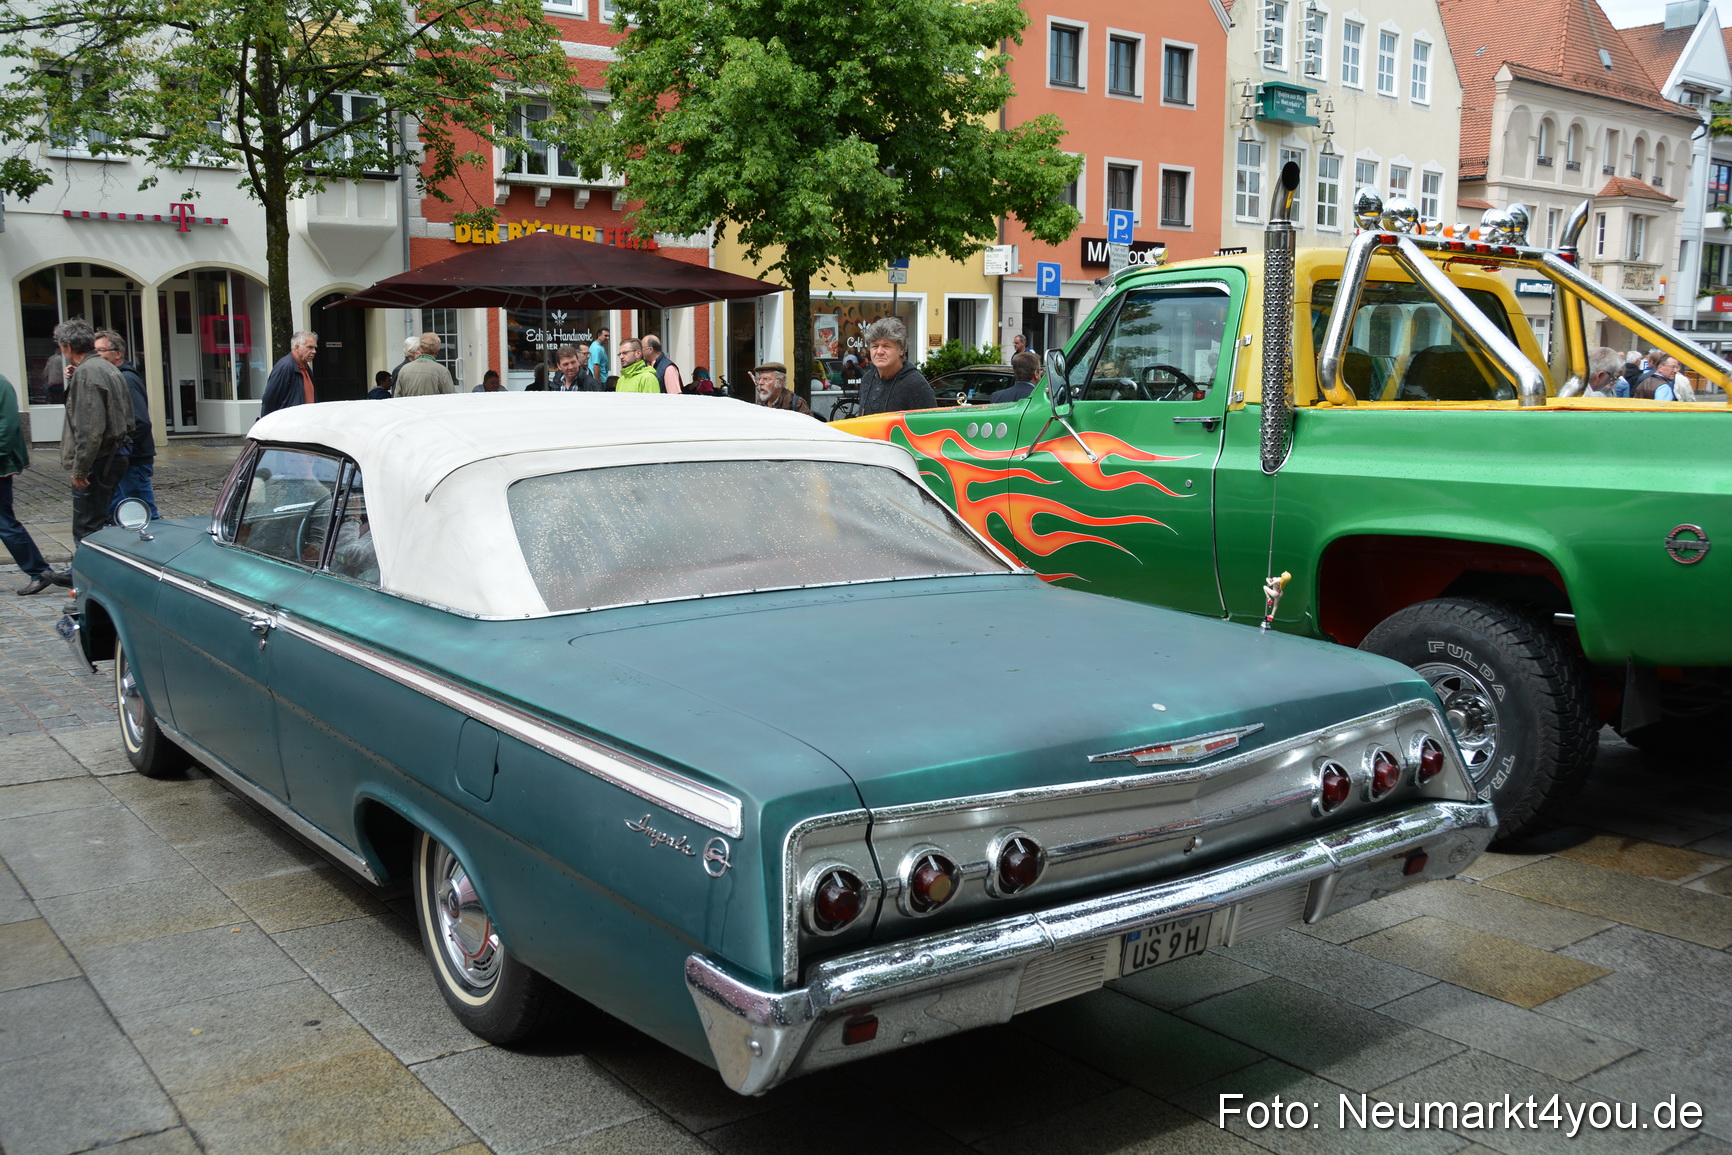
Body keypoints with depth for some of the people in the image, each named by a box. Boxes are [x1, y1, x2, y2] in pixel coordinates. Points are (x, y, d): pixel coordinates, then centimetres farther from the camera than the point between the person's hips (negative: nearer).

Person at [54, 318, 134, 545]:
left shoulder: (86, 373, -15)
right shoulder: (109, 369, 16)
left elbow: (90, 429, -22)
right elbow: (127, 418, 20)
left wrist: (80, 468, -17)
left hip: (96, 464, -10)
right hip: (114, 457, 10)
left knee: (87, 534, -8)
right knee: (102, 526, 17)